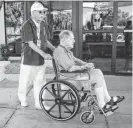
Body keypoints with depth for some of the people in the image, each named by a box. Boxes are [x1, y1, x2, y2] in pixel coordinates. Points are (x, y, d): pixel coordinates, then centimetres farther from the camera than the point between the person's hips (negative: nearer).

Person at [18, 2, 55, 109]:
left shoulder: (44, 25, 4)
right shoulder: (27, 26, -14)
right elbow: (30, 43, -22)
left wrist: (55, 49, 1)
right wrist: (43, 54, -30)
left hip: (40, 60, 5)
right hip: (29, 59, -4)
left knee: (40, 82, 7)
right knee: (25, 81, 10)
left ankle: (39, 103, 20)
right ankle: (23, 99, 35)